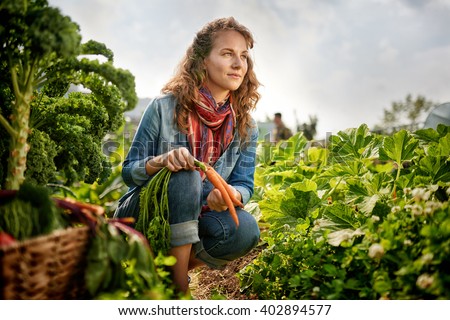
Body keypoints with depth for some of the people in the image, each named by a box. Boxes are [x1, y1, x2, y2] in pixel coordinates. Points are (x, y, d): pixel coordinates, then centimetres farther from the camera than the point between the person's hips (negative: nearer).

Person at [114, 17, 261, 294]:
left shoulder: (246, 127, -1)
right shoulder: (165, 107, -10)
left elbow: (245, 184, -6)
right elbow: (129, 172, -8)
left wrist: (230, 194, -32)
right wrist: (162, 161, -31)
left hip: (194, 221, 3)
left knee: (245, 229, -27)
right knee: (184, 174, -33)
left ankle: (170, 270, -3)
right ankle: (180, 286, -24)